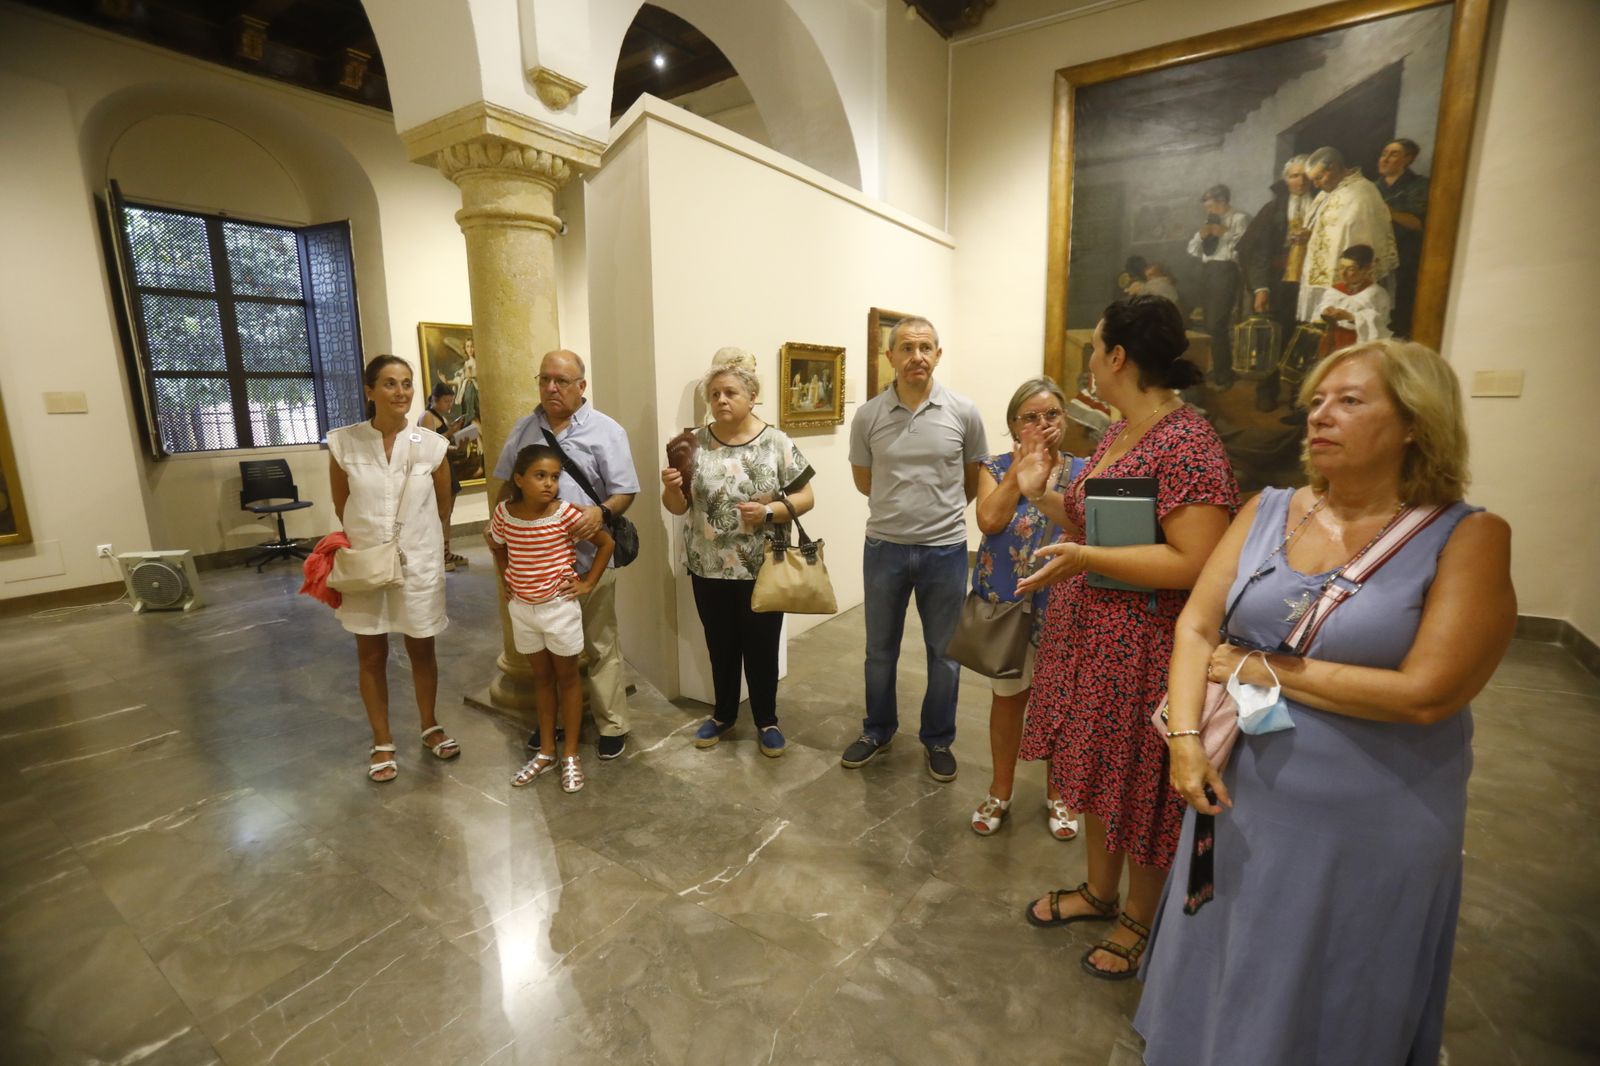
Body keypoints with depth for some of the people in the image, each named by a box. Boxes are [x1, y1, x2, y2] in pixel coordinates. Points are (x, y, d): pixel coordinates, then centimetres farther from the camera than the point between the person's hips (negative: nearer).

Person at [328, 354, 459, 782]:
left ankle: (430, 726, 34)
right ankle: (382, 742, 29)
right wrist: (362, 545, 5)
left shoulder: (431, 445, -8)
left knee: (422, 650, 13)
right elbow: (341, 508, 5)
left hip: (419, 563, 0)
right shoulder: (343, 443, -8)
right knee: (371, 655, 12)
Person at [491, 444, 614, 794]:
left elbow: (606, 542, -9)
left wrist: (588, 582, -9)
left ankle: (570, 755, 24)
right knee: (541, 677, 18)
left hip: (559, 607, -3)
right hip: (521, 607, 4)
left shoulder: (566, 513, -18)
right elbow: (497, 547, 13)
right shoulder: (504, 512, -7)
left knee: (567, 677, 11)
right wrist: (504, 579, 5)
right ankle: (545, 752, 32)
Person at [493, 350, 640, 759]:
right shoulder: (524, 428, 10)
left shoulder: (605, 431, -5)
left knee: (600, 646, 6)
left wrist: (601, 512, -28)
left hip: (589, 558, -4)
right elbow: (508, 484, 18)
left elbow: (625, 492, -8)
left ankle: (612, 725, 19)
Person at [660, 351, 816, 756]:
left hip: (762, 569, -2)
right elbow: (678, 506, 3)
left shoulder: (777, 443, -7)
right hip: (709, 569, 2)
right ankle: (723, 714, 39)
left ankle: (766, 720, 32)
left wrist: (769, 511, -21)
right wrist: (671, 488, -19)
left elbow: (805, 498, -4)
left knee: (762, 648, 11)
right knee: (721, 646, 17)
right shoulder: (695, 443, 0)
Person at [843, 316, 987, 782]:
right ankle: (877, 730, 37)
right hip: (884, 548, 1)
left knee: (944, 653, 12)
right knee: (880, 649, 15)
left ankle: (938, 739, 33)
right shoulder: (868, 416, -4)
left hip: (945, 550, 0)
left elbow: (973, 481, 8)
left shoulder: (964, 412, -5)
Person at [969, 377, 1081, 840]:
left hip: (1062, 604, 0)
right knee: (1008, 695, 13)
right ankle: (1001, 790, 33)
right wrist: (1023, 463, -16)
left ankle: (1056, 792, 37)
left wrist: (1050, 469, -17)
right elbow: (990, 521, -20)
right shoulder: (996, 467, -1)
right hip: (1006, 601, 0)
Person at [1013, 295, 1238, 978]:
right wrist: (1042, 494, 6)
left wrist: (1085, 559, -26)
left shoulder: (1185, 442, -20)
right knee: (1097, 768, 21)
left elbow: (1195, 563, -26)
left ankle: (1138, 919, 36)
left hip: (1145, 647, -9)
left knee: (1142, 786, 11)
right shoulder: (1117, 434, 9)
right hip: (1089, 634, 9)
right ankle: (1099, 890, 43)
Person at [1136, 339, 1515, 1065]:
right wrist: (1186, 737, -16)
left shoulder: (1467, 538, -12)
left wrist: (1265, 670, -17)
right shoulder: (1267, 511, -1)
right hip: (1243, 801, 3)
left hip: (1371, 831, -3)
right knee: (1224, 992, 24)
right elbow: (1196, 627, -4)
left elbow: (1425, 694, -21)